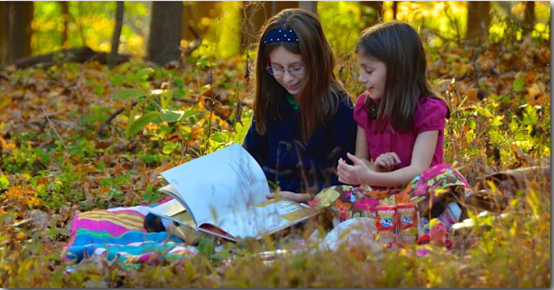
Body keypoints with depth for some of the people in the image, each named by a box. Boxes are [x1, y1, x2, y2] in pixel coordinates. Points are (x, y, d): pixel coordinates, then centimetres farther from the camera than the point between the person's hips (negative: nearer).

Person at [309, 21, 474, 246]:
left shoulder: (428, 109, -7)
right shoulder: (366, 107, 9)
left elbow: (418, 169, -17)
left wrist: (369, 177, -32)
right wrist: (374, 167, -9)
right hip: (377, 193, 5)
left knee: (444, 177, -36)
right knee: (328, 198, -26)